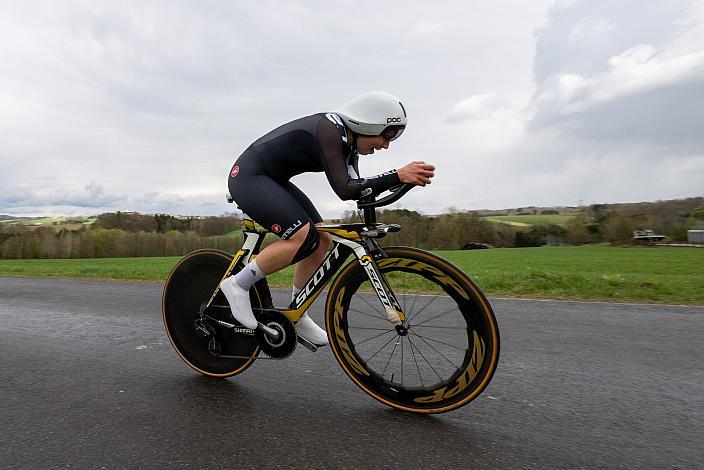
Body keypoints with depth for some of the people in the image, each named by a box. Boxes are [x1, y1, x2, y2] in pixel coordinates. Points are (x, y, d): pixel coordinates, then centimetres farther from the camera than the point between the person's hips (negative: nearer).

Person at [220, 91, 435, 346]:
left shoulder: (347, 141, 3)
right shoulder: (328, 130, -24)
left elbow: (357, 189, -4)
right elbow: (344, 190, -34)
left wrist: (405, 178, -13)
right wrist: (398, 175, -37)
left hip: (272, 180, 9)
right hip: (248, 176, -9)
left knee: (322, 239, 0)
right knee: (304, 238, -25)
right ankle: (237, 285, -5)